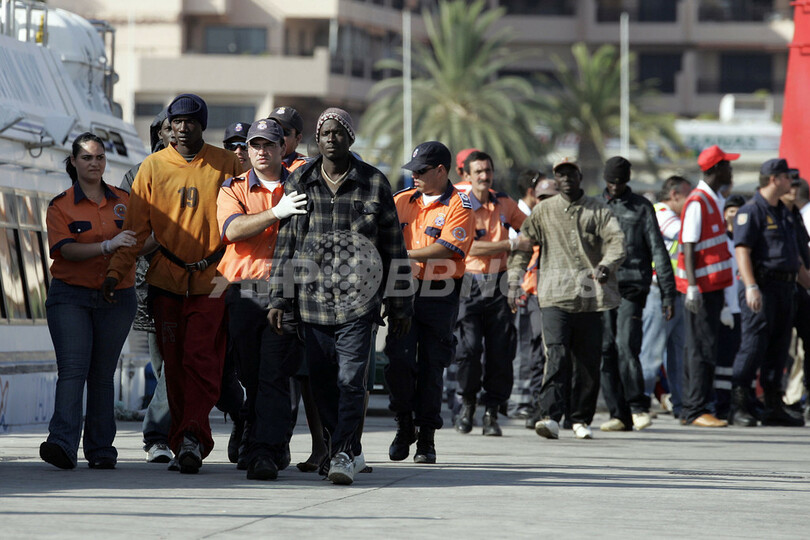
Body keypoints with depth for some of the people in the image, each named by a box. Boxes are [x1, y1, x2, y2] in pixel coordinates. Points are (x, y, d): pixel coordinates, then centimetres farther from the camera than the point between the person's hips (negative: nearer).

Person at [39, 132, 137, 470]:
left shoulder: (124, 201, 12)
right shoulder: (61, 205, 2)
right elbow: (66, 249, -12)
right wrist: (108, 245, -25)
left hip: (116, 299, 3)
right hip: (70, 296, -3)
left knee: (102, 375, 4)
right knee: (72, 368, -15)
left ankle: (100, 450, 7)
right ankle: (62, 444, -24)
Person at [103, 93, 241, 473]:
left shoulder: (226, 164, 1)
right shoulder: (153, 166, 4)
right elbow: (137, 227, 3)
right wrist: (116, 270, -8)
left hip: (211, 281, -2)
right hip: (166, 281, 2)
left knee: (200, 360, -14)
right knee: (175, 366, 5)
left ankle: (191, 438, -17)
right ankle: (186, 445, 12)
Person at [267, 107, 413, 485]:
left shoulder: (374, 184, 4)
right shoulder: (298, 183, 8)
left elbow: (393, 248, 8)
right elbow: (285, 245, 12)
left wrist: (400, 305, 7)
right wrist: (278, 299, 6)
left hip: (358, 298, -3)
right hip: (313, 298, 3)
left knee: (351, 379, -12)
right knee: (321, 381, 7)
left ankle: (343, 453, -10)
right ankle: (339, 448, 23)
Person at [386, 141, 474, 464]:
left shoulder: (459, 205, -3)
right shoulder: (402, 201, 12)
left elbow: (446, 249, -15)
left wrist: (404, 254, -16)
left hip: (440, 295, -3)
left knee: (431, 367, 3)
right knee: (398, 360, -7)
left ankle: (426, 437, 11)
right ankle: (404, 425, 12)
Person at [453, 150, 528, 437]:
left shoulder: (504, 204, 12)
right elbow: (472, 247, -13)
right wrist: (511, 244, -14)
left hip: (498, 286, 3)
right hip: (470, 286, -3)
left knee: (500, 351, -3)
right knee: (469, 348, -12)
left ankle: (491, 413, 5)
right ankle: (467, 404, 9)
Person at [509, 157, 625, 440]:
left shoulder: (598, 210, 9)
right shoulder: (543, 211, 11)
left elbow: (616, 240, -3)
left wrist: (606, 265, -23)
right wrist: (514, 280, -2)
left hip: (591, 297, 1)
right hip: (555, 296, -1)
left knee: (588, 361, 4)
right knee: (556, 356, -16)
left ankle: (581, 420, 15)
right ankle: (550, 417, -24)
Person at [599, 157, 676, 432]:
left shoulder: (641, 207, 7)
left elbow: (658, 250, 5)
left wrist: (668, 293, -1)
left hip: (632, 286, -3)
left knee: (626, 346, -15)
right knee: (606, 350, -1)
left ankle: (638, 407, -5)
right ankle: (619, 413, 4)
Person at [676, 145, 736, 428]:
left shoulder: (714, 200, 17)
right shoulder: (697, 203, -13)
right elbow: (689, 248, -17)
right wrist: (692, 286, -23)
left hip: (712, 285, 10)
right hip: (701, 286, -10)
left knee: (698, 347, 11)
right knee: (702, 348, -9)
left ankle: (690, 409, 14)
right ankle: (697, 410, -8)